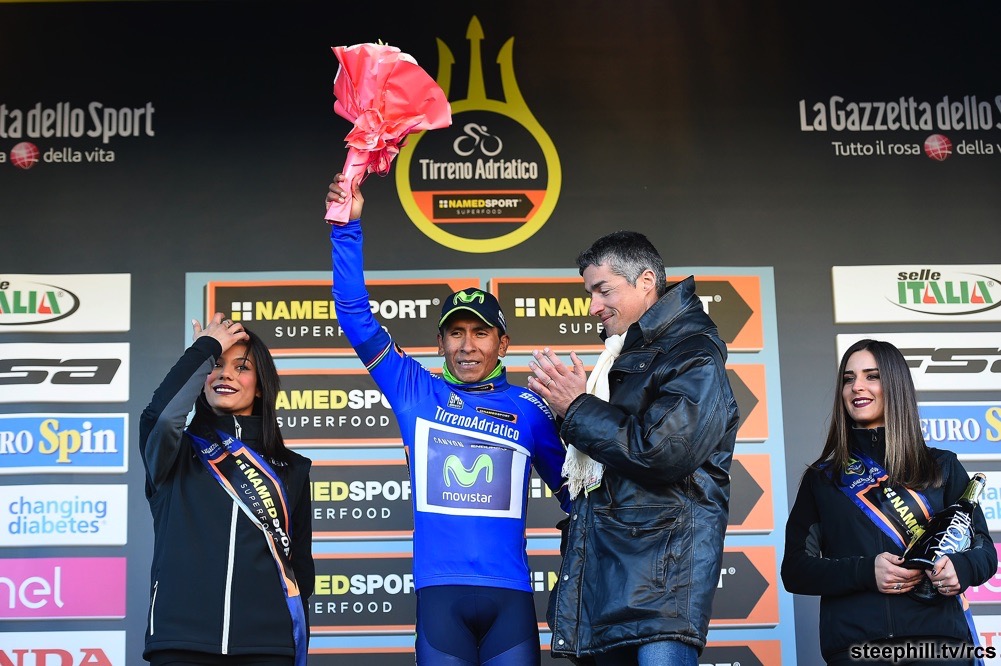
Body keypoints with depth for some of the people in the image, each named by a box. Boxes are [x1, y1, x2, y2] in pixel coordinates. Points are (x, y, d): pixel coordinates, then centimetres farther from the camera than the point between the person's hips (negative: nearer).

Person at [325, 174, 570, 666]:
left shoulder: (528, 408, 8)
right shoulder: (416, 392, 8)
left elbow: (571, 486, 16)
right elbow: (355, 315, 3)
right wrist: (347, 228, -4)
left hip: (510, 593, 0)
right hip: (440, 592, 0)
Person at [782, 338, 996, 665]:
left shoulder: (943, 467, 12)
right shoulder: (821, 478, 11)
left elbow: (984, 550, 11)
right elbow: (794, 570, 5)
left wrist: (960, 567, -13)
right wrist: (865, 572, -12)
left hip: (938, 637, 0)